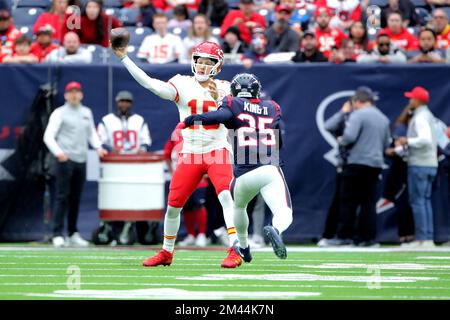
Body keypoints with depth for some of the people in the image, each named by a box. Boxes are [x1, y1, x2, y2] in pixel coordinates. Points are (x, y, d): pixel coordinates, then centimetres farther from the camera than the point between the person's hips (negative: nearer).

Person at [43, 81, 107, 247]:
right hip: (65, 159, -5)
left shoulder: (86, 113, 17)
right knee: (63, 197, -9)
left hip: (81, 160, 5)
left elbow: (91, 133, 24)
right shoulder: (59, 113, -1)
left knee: (76, 198, 9)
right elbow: (48, 136, -7)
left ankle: (73, 234, 16)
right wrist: (58, 152, -24)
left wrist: (98, 147, 4)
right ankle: (57, 235, -8)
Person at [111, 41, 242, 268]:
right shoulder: (183, 85, 1)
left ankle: (235, 251, -25)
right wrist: (124, 58, -19)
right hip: (190, 153, 2)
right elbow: (150, 83, -12)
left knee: (226, 196, -23)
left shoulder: (224, 90, 4)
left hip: (218, 151, -2)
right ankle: (166, 253, 24)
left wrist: (219, 101, -20)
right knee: (173, 204, 3)